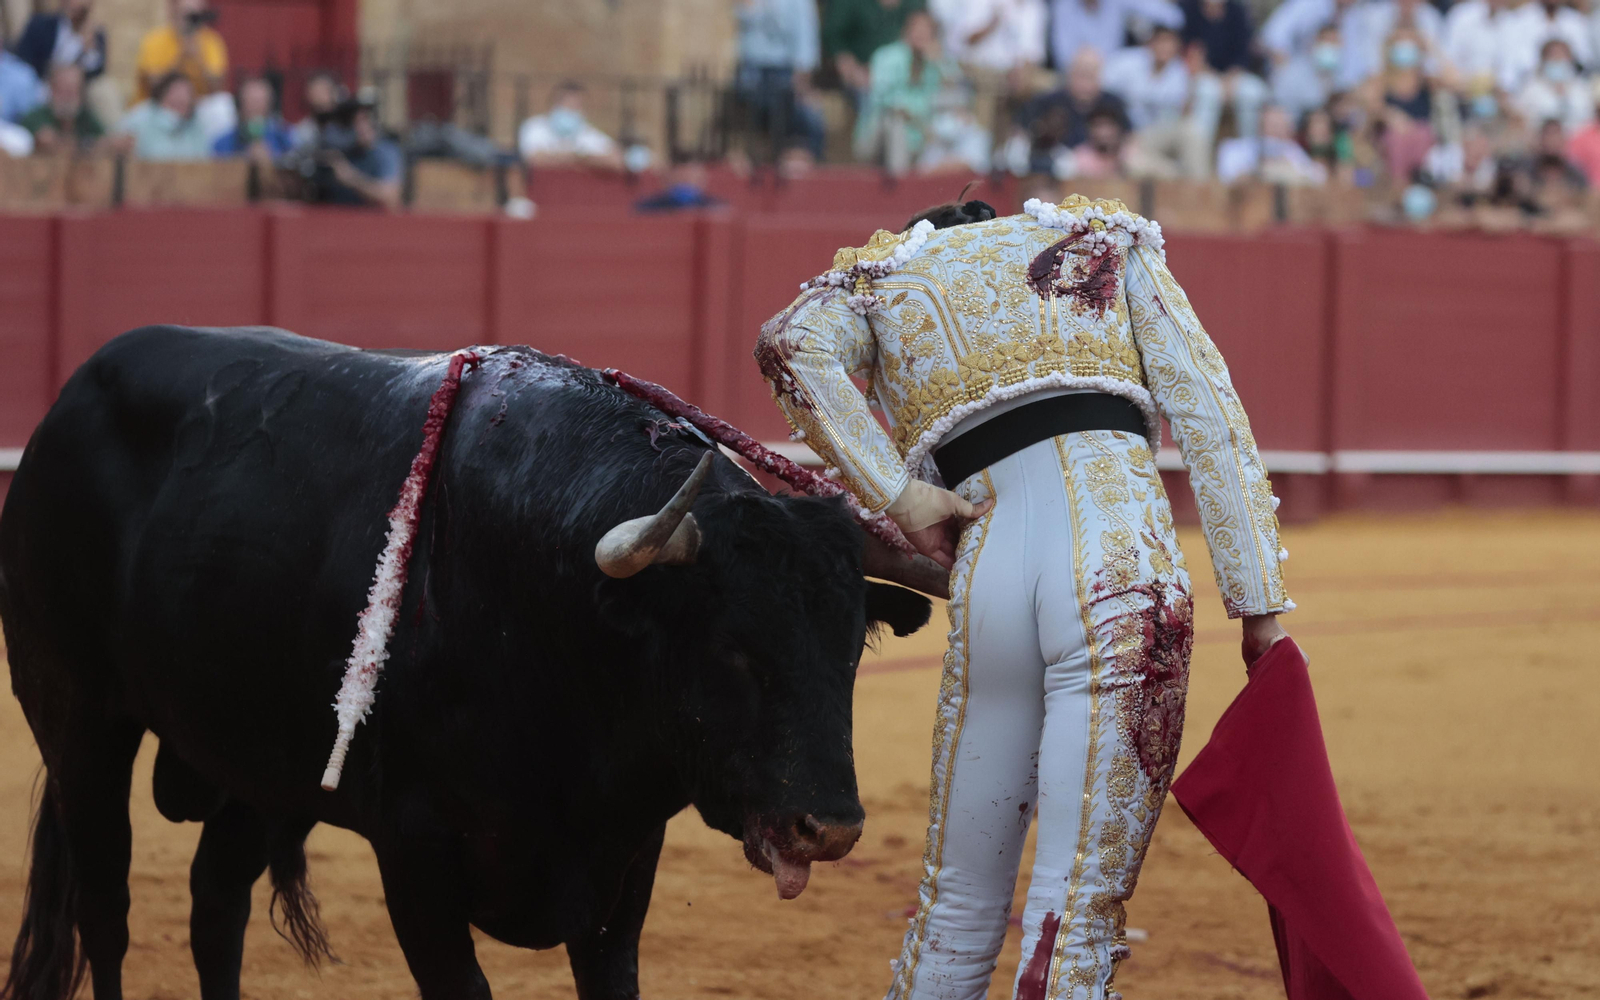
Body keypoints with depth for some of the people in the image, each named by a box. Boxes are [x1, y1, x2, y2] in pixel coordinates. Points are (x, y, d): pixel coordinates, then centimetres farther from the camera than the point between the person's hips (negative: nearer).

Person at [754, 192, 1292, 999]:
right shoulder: (1109, 244, 24)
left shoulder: (883, 279, 25)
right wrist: (1260, 605, 8)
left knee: (957, 906, 17)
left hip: (987, 577, 2)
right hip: (1122, 561, -2)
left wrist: (899, 497, 0)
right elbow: (1207, 413, 12)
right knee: (1078, 910, -6)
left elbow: (793, 346, 0)